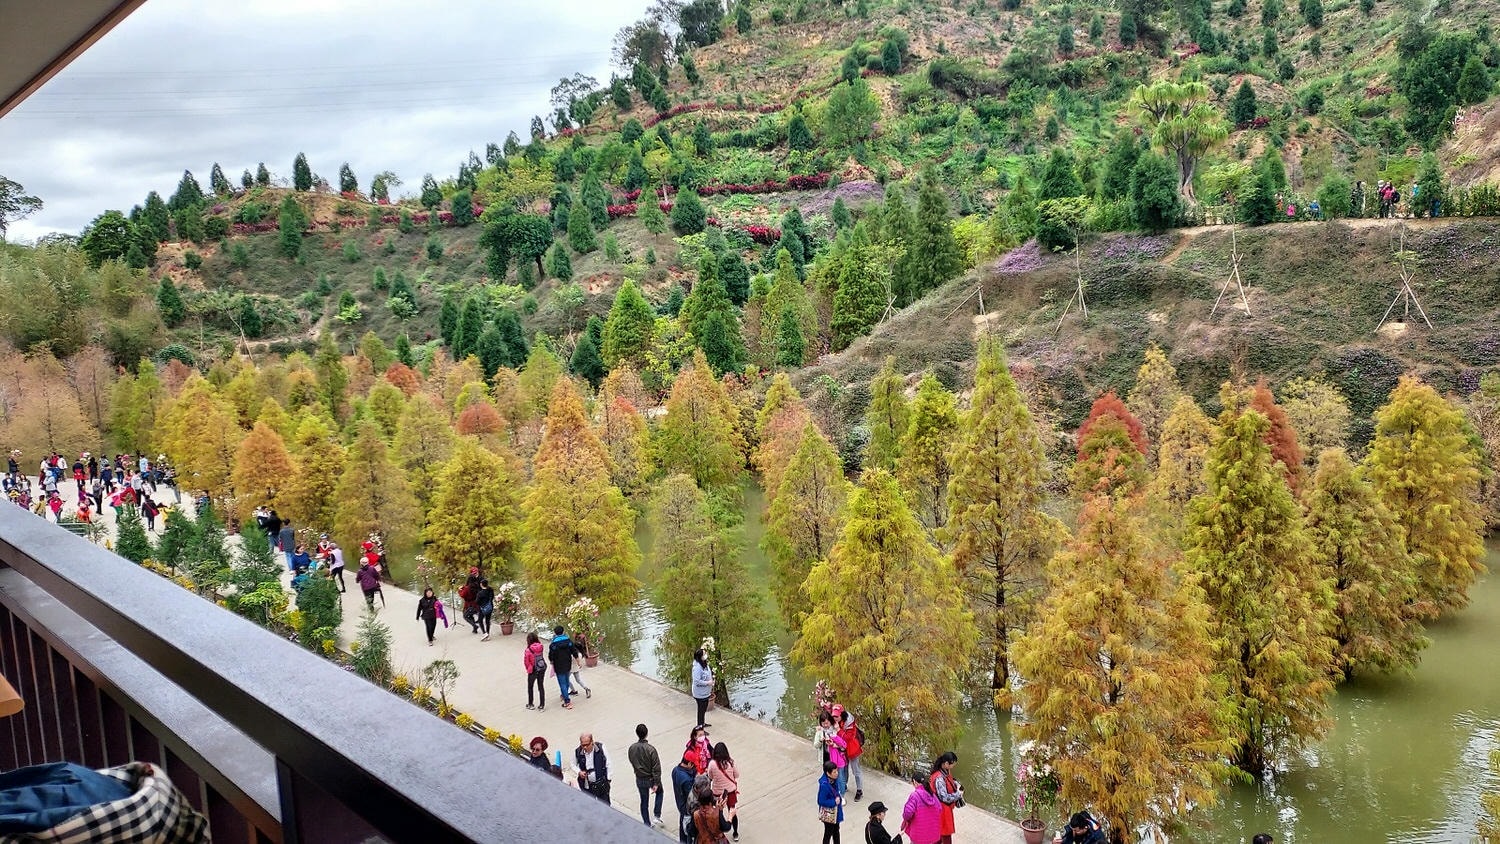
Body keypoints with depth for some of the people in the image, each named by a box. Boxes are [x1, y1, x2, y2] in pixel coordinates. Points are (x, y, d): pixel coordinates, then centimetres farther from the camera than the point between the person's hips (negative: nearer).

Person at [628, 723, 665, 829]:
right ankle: (657, 816, 16)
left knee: (644, 801, 18)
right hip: (651, 778, -3)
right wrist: (656, 783, -13)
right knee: (659, 793, 25)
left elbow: (632, 763, 5)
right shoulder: (650, 749, -25)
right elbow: (656, 768, -21)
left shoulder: (631, 749, -12)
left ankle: (647, 823, 27)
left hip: (640, 779, 3)